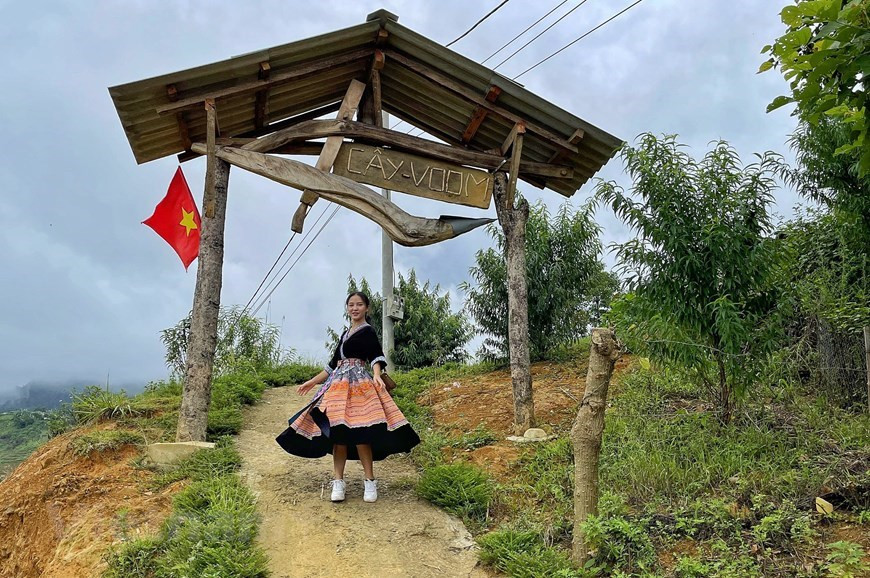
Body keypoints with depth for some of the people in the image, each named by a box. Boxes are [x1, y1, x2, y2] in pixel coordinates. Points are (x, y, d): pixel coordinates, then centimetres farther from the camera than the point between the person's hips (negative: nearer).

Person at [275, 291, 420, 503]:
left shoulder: (368, 331, 0)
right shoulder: (345, 333, 21)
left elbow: (377, 356, -15)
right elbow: (333, 364, 26)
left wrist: (376, 375, -35)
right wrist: (312, 382, 27)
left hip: (359, 384, -7)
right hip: (338, 385, 7)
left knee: (359, 433, -12)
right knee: (338, 433, 0)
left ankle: (370, 482, -4)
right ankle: (338, 482, 2)